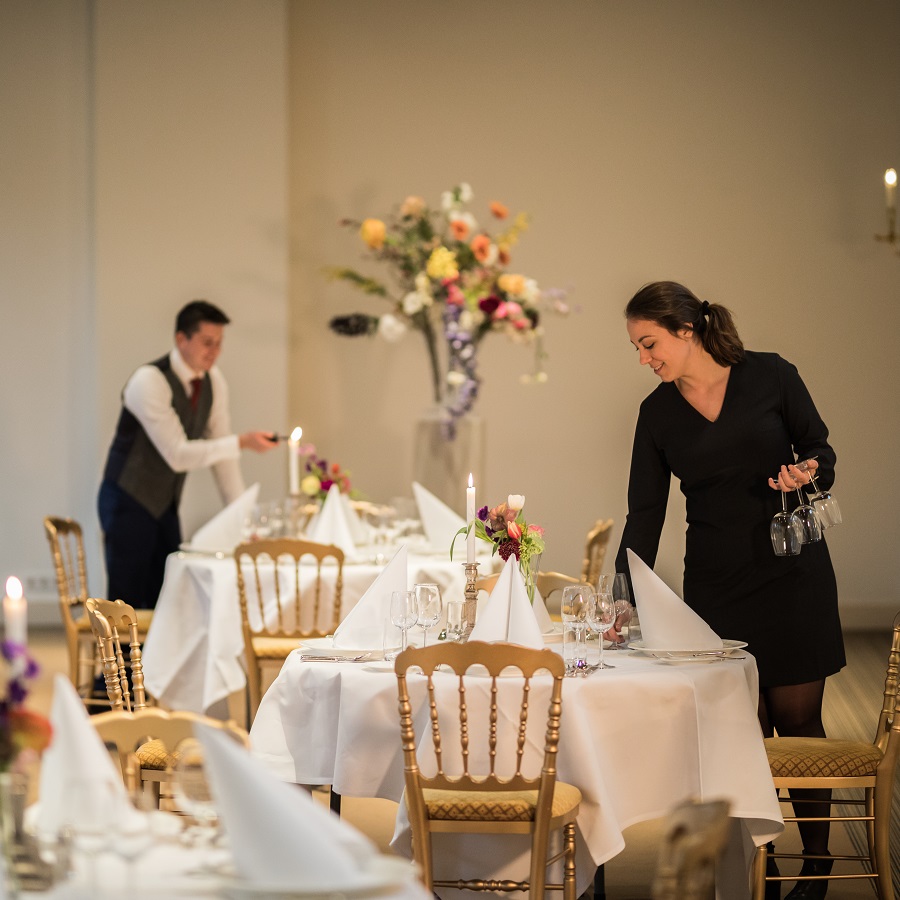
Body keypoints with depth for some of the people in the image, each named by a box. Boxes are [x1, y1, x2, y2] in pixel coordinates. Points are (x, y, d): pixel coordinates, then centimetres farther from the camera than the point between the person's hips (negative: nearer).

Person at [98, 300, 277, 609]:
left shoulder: (214, 382, -1)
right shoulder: (150, 381, -23)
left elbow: (220, 453, 4)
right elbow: (177, 455, -27)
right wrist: (242, 442, -30)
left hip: (165, 503, 7)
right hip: (129, 502, -7)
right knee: (128, 605, -6)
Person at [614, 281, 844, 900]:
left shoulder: (770, 377, -4)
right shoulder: (658, 414, 3)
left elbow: (819, 450, 6)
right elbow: (645, 514, 3)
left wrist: (807, 471, -18)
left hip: (793, 575, -2)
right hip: (715, 585, 2)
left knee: (796, 716, 1)